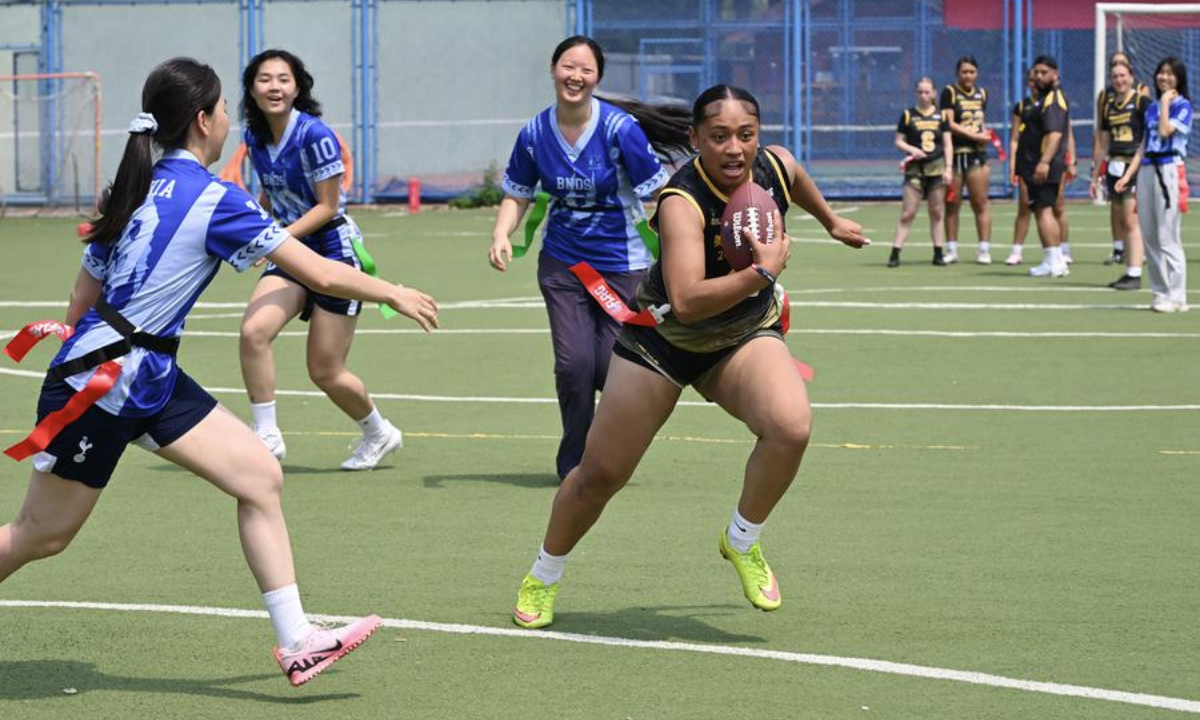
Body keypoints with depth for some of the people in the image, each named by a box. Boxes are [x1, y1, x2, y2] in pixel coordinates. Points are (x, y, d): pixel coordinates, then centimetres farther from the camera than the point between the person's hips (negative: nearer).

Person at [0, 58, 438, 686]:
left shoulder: (137, 189, 7)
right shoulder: (214, 199, -17)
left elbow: (81, 301, 13)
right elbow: (320, 274, -13)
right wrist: (395, 294, 0)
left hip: (150, 378, 9)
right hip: (99, 383, -9)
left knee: (261, 477, 3)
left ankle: (295, 640, 4)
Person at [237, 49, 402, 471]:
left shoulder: (314, 136, -19)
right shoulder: (256, 138, 2)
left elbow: (327, 207, -16)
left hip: (335, 250, -6)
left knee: (325, 373, 1)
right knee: (253, 330, -21)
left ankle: (379, 434, 28)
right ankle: (267, 436, -11)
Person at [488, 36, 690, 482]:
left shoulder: (621, 129, -15)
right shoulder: (534, 135, -4)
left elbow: (659, 193, -11)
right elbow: (517, 196, 9)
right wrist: (501, 236, -10)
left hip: (622, 264, -2)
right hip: (562, 263, 2)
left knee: (612, 369, -7)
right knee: (573, 363, -11)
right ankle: (574, 463, 12)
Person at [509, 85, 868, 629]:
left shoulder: (776, 166, -15)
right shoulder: (682, 202, -33)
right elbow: (686, 301, -45)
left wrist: (832, 222, 29)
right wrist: (763, 272, -45)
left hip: (744, 340, 3)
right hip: (661, 342, -3)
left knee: (791, 426, -28)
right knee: (600, 473, 5)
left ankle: (742, 543, -2)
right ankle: (544, 575, 34)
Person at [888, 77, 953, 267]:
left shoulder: (941, 116, 7)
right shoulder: (908, 115, 3)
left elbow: (947, 144, 7)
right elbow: (899, 141, 6)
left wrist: (948, 168, -1)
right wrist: (911, 149, -14)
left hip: (937, 167, 2)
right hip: (915, 168, -2)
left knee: (937, 213, 6)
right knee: (907, 213, -6)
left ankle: (939, 253, 11)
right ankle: (895, 253, -5)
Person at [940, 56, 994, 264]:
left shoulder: (981, 94, 14)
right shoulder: (950, 93, -3)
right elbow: (949, 124, -12)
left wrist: (985, 135, 4)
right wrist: (975, 135, -17)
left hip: (977, 154, 3)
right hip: (954, 154, -3)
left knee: (980, 202, -2)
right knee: (952, 203, 3)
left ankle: (984, 249, 0)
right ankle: (951, 249, 11)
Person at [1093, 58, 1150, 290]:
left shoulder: (1142, 102, -5)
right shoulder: (1108, 106, 16)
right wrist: (1095, 175, 20)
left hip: (1134, 166, -7)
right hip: (1114, 168, 7)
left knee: (1131, 222, -10)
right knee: (1119, 221, 7)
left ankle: (1134, 274, -10)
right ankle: (1124, 261, 12)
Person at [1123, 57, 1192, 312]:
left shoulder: (1182, 105, -1)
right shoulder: (1152, 107, 19)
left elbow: (1165, 131, -17)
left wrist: (1165, 103, -6)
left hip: (1169, 171, -7)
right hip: (1147, 170, 7)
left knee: (1167, 236, -10)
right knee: (1149, 236, 5)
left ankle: (1176, 297, -8)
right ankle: (1161, 292, 11)